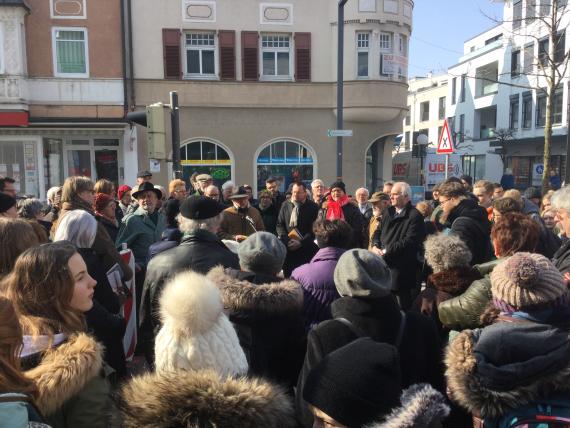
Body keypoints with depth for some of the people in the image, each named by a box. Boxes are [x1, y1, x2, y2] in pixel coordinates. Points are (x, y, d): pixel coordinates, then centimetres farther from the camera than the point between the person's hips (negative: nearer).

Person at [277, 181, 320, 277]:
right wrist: (286, 240, -5)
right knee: (287, 275, 3)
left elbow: (314, 229, -5)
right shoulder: (285, 205, 10)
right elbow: (279, 225, 11)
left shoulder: (313, 207, 0)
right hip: (288, 248, 3)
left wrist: (301, 242, -13)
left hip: (306, 249, -3)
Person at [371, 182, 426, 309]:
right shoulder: (388, 212, 15)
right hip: (384, 263, 7)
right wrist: (375, 246, -5)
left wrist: (386, 251, -17)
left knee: (403, 303, 2)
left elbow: (409, 241, -18)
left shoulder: (414, 216, -10)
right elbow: (378, 232, 16)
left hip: (401, 268, -7)